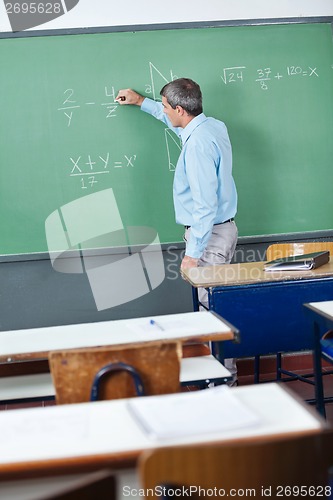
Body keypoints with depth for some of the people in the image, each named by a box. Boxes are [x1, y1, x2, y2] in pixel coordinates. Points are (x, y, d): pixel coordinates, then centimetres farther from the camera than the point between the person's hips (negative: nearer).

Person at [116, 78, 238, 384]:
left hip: (210, 233, -10)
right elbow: (176, 120, 32)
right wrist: (142, 102, 40)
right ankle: (223, 365, 25)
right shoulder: (214, 126, 7)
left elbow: (205, 205, -26)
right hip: (222, 228, 10)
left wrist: (192, 253, -23)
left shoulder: (198, 143, -23)